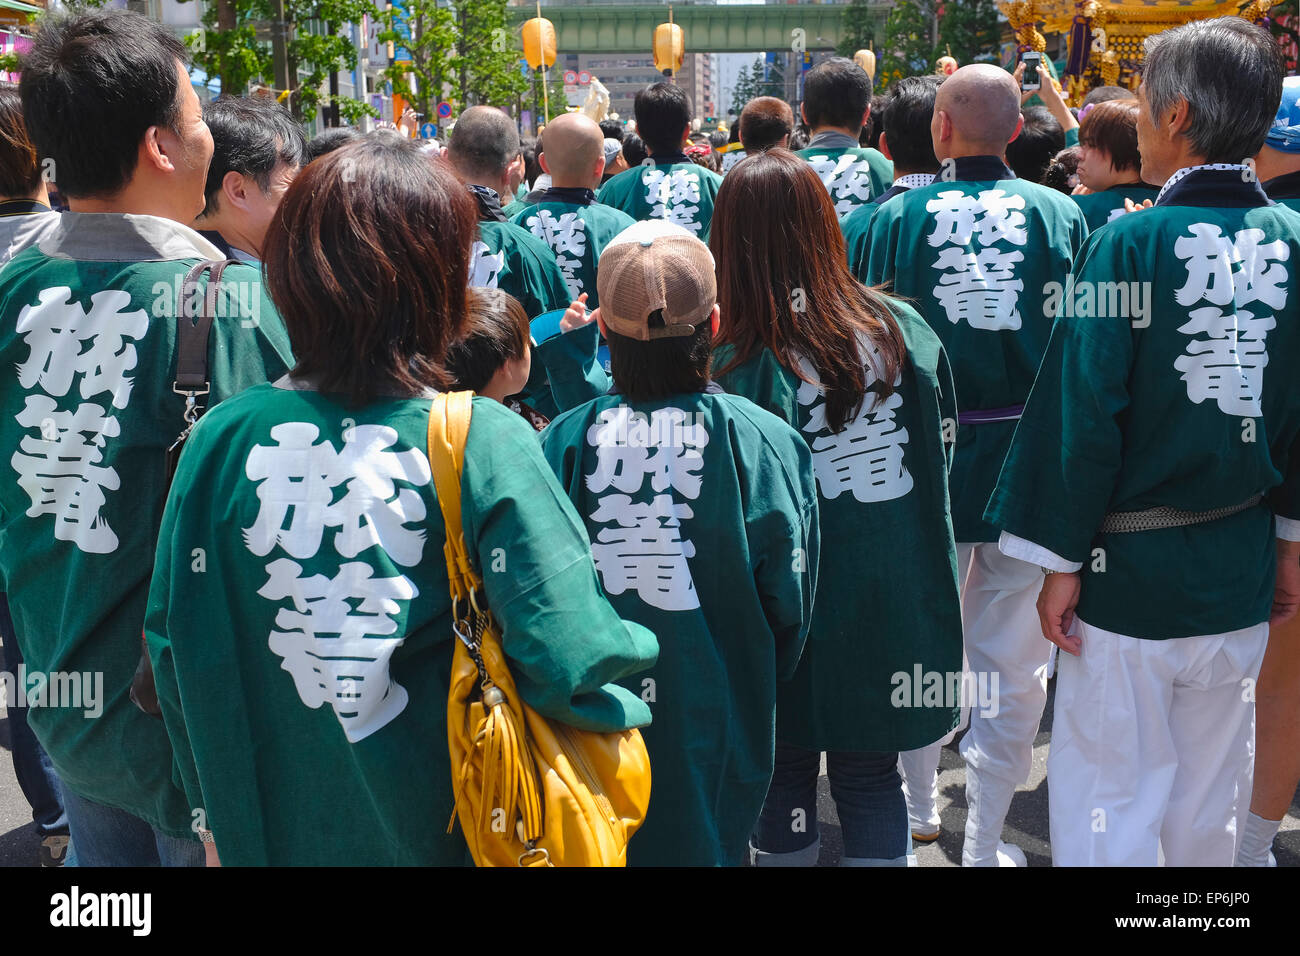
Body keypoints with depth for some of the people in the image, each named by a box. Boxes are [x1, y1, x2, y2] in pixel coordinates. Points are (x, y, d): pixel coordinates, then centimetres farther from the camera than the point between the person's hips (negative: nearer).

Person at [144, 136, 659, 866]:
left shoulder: (222, 440, -13)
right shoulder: (484, 443, -21)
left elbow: (175, 651, -4)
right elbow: (570, 659, -25)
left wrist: (223, 806, 11)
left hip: (272, 832, 2)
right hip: (450, 832, -2)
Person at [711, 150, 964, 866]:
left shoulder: (739, 365, -19)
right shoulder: (902, 327, -7)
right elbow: (941, 443, 4)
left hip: (798, 612, -3)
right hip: (899, 606, 3)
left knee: (784, 773, 17)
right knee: (871, 778, 18)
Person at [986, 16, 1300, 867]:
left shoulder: (1130, 243, -15)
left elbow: (1086, 412, -16)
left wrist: (1060, 561, -8)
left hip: (1131, 572, -5)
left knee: (1111, 796, 8)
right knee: (1213, 795, 20)